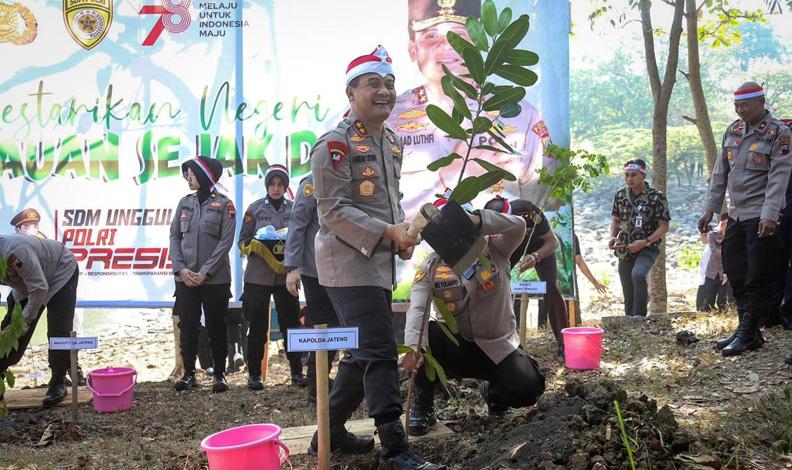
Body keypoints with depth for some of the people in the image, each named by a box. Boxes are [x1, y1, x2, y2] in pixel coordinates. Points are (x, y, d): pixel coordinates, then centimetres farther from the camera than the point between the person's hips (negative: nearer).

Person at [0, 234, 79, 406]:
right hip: (26, 282, 7)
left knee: (58, 332, -14)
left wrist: (24, 321, -28)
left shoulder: (16, 252, -41)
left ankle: (58, 384, -5)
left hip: (60, 273, -7)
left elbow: (39, 289, -34)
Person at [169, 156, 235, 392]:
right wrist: (181, 269, -7)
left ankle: (219, 374, 12)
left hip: (215, 278, -4)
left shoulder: (224, 204, -2)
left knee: (216, 327, 3)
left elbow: (226, 242, -8)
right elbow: (174, 237, 7)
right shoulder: (185, 203, 10)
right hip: (185, 278, 4)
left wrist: (205, 273, -14)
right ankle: (189, 373, 15)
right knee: (187, 326, 6)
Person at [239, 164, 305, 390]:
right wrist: (254, 246, -16)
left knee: (291, 322, 4)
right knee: (257, 326, 4)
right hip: (257, 275, -1)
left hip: (285, 275, 1)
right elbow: (243, 241, 4)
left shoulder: (294, 209, 6)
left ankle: (297, 371, 14)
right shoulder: (255, 208, 4)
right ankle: (254, 374, 12)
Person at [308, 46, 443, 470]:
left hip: (380, 264, 9)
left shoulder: (391, 143, 15)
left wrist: (404, 234, 6)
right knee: (380, 353, -11)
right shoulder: (335, 145, -12)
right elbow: (333, 211, -17)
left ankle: (331, 431, 30)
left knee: (363, 353, 15)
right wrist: (389, 232, -22)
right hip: (349, 264, -9)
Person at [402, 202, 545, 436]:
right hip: (455, 346, 0)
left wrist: (478, 220, -46)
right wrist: (413, 345, -41)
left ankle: (493, 391, 16)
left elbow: (518, 226, -29)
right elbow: (417, 308, -21)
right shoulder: (430, 266, -7)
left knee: (528, 390, -24)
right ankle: (423, 406, -7)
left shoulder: (494, 249, -8)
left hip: (498, 346, 0)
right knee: (425, 335, -31)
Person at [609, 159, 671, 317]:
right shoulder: (620, 195, 4)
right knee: (628, 295, 8)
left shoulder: (657, 197, -8)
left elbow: (664, 227, -7)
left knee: (638, 274, -34)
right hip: (625, 251, 5)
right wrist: (613, 237, -4)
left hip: (648, 248, -5)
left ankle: (640, 319, -28)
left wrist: (645, 242, -19)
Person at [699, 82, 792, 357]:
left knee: (759, 278, -3)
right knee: (736, 275, 10)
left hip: (762, 218, -7)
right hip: (736, 216, 7)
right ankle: (744, 329, 21)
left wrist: (769, 215, -25)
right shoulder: (733, 131, 11)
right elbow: (720, 173, 14)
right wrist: (710, 210, 10)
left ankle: (748, 334, 4)